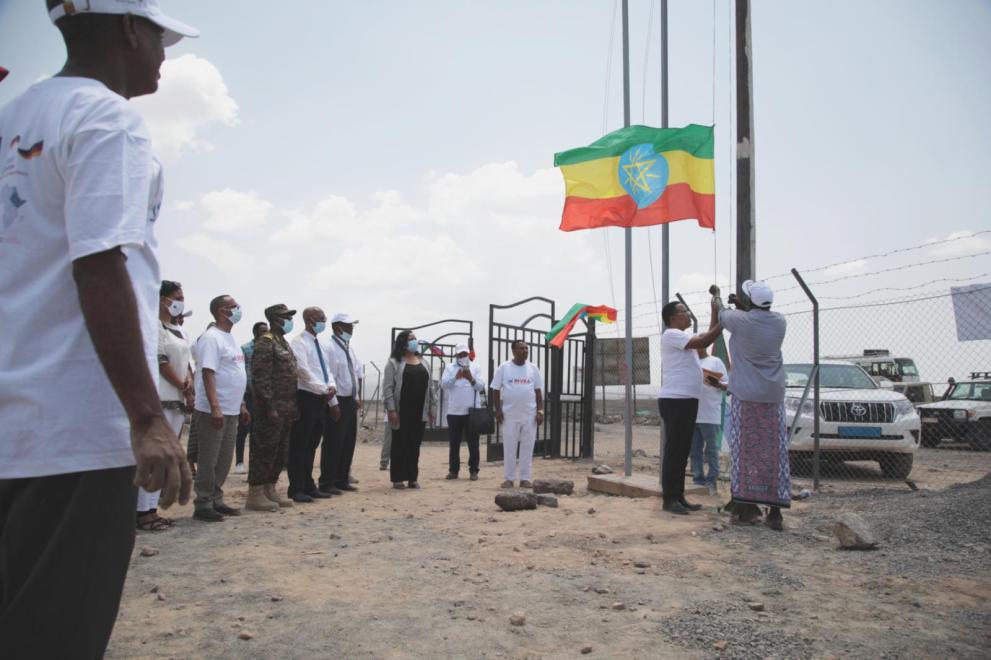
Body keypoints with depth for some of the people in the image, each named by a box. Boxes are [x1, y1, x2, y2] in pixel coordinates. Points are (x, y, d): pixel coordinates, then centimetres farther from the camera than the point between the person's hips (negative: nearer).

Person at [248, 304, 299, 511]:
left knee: (281, 452, 13)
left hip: (286, 409, 9)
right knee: (265, 451, -4)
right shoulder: (265, 343, -11)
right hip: (272, 408, -9)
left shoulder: (283, 343, 18)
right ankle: (255, 495, 3)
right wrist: (270, 407, -21)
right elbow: (260, 378, -18)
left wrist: (293, 406, 16)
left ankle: (270, 490, 22)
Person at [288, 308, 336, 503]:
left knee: (312, 445, 13)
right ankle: (296, 489, 4)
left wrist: (331, 386, -3)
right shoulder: (299, 342, -9)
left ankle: (308, 486, 20)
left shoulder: (319, 344, 17)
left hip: (321, 399, 8)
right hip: (306, 397, -8)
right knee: (300, 446, -2)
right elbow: (304, 371, -18)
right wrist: (324, 389, -17)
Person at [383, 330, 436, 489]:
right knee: (400, 445, 2)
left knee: (415, 445, 8)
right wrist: (391, 409, -15)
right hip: (402, 412, -5)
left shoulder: (422, 362, 14)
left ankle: (413, 478, 15)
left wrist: (431, 407, 10)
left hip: (419, 412, 5)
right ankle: (397, 478, 8)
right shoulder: (394, 362, -3)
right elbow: (387, 387, -8)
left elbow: (428, 386, 15)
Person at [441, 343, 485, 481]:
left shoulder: (475, 368, 7)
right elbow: (443, 384, -9)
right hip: (454, 412, 0)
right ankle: (453, 470, 15)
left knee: (473, 443, 2)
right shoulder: (450, 368, 6)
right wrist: (455, 377, -27)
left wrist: (472, 379, -25)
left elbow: (481, 386, -5)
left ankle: (473, 470, 7)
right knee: (454, 443, 7)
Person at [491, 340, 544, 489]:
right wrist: (498, 410, -6)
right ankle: (509, 478, 12)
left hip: (530, 415, 2)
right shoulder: (504, 367, 0)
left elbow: (538, 391, 8)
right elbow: (496, 390, 1)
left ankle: (525, 478, 11)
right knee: (509, 447, 4)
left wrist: (540, 411, 0)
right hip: (510, 414, -2)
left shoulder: (533, 368, 7)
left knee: (527, 447, 4)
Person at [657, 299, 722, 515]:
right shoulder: (671, 334, -10)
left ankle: (679, 497, 17)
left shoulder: (682, 337, 21)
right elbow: (702, 342, -17)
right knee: (674, 451, -7)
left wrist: (716, 315, 12)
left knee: (683, 452, 11)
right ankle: (669, 499, -2)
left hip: (687, 400, 10)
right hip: (674, 401, -10)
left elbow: (705, 338, 18)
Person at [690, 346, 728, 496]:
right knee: (695, 450, 8)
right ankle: (698, 478, 15)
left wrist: (718, 384, -22)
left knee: (711, 449, -3)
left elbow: (726, 385, -1)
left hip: (710, 415, -5)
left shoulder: (716, 362, 3)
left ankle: (711, 481, 1)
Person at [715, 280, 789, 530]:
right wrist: (744, 307, 33)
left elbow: (721, 313, 13)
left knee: (746, 451, 2)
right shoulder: (780, 322, 0)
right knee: (774, 453, 4)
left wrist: (716, 296, 33)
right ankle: (775, 513, 5)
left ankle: (746, 508, 5)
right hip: (773, 396, 3)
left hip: (745, 396, -3)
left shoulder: (741, 321, -9)